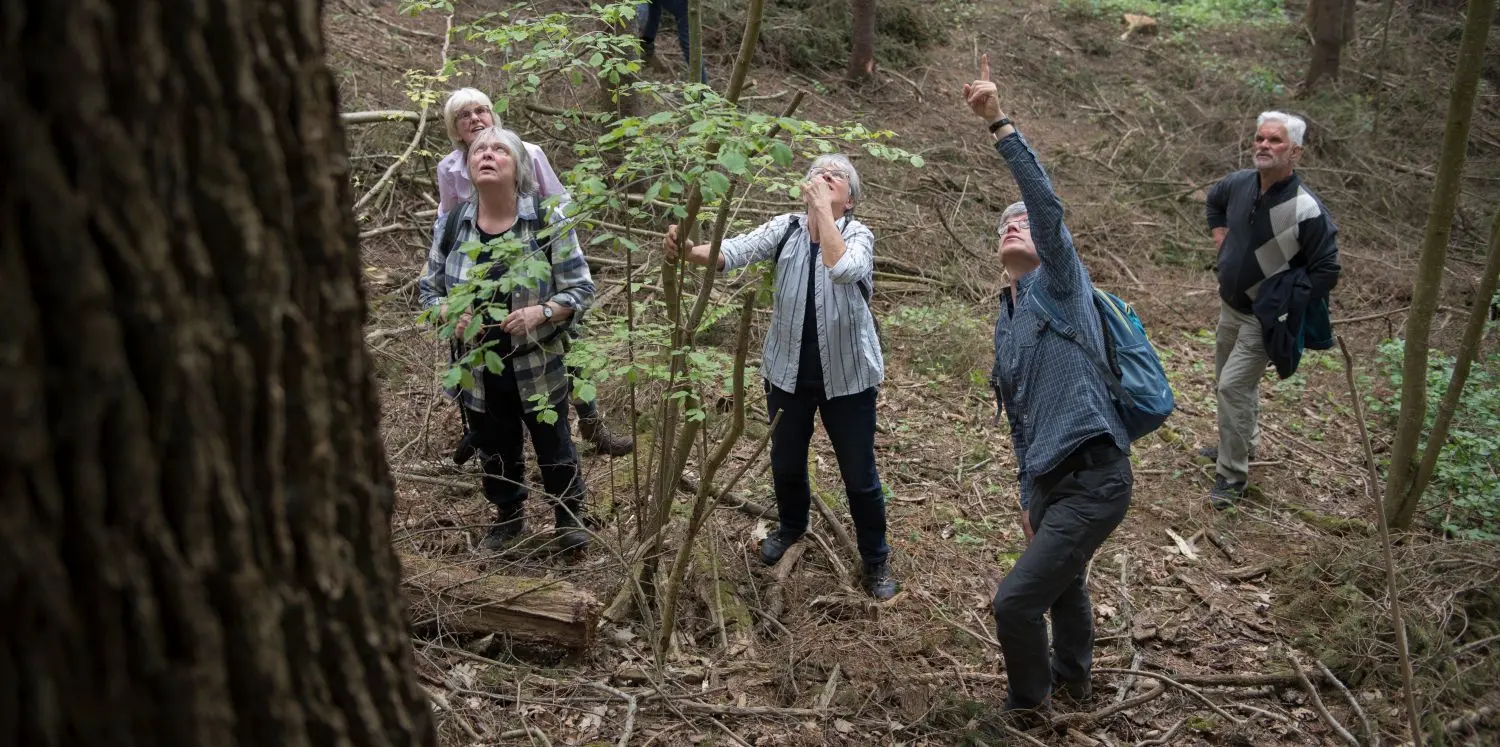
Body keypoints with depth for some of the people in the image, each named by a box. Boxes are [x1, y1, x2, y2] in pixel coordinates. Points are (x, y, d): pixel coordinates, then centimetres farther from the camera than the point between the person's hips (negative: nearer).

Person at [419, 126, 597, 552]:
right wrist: (452, 316, -14)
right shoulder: (453, 224, -4)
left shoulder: (547, 220, -12)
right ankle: (508, 517, 43)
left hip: (538, 367, -3)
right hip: (478, 369, 3)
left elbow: (581, 289, -8)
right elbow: (429, 288, 7)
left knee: (554, 447, 13)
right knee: (496, 452, 20)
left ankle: (569, 516, 36)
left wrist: (541, 312, -26)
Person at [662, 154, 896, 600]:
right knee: (786, 463, 21)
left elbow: (843, 269, -36)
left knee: (859, 475, 7)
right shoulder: (786, 228, -6)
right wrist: (690, 251, -41)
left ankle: (875, 560, 29)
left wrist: (822, 206, -31)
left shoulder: (858, 235, -13)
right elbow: (736, 251, -22)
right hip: (788, 371, 3)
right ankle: (791, 527, 51)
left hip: (846, 377, -3)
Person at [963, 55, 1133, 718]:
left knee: (1015, 598, -8)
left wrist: (999, 123, -29)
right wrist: (1029, 495, 24)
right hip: (1050, 482, 9)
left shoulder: (1060, 283, -5)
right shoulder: (1006, 323, 16)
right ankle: (1071, 676, 53)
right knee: (1062, 580, 28)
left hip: (1093, 481, -9)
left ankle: (1029, 700, 18)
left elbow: (1045, 200, -23)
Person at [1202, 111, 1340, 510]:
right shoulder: (1240, 183, -8)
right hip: (1230, 304, 7)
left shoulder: (1307, 211, -26)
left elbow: (1326, 271, -17)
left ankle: (1232, 475, 0)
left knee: (1234, 385, -12)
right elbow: (1214, 200, 19)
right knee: (1230, 381, 22)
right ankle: (1244, 442, 45)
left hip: (1264, 318, -7)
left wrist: (1286, 310, -17)